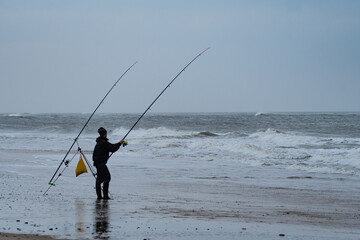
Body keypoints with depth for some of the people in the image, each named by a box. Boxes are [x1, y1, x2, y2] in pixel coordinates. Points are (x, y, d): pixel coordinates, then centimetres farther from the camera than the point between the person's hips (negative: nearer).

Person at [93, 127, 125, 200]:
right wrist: (119, 143, -7)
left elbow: (111, 146, 21)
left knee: (99, 178, 12)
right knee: (107, 177, -10)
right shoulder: (103, 142, -15)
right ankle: (105, 195, -14)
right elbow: (112, 149, -16)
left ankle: (99, 196, 14)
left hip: (97, 162, 10)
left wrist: (119, 143, 12)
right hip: (101, 163, -10)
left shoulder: (100, 142, 16)